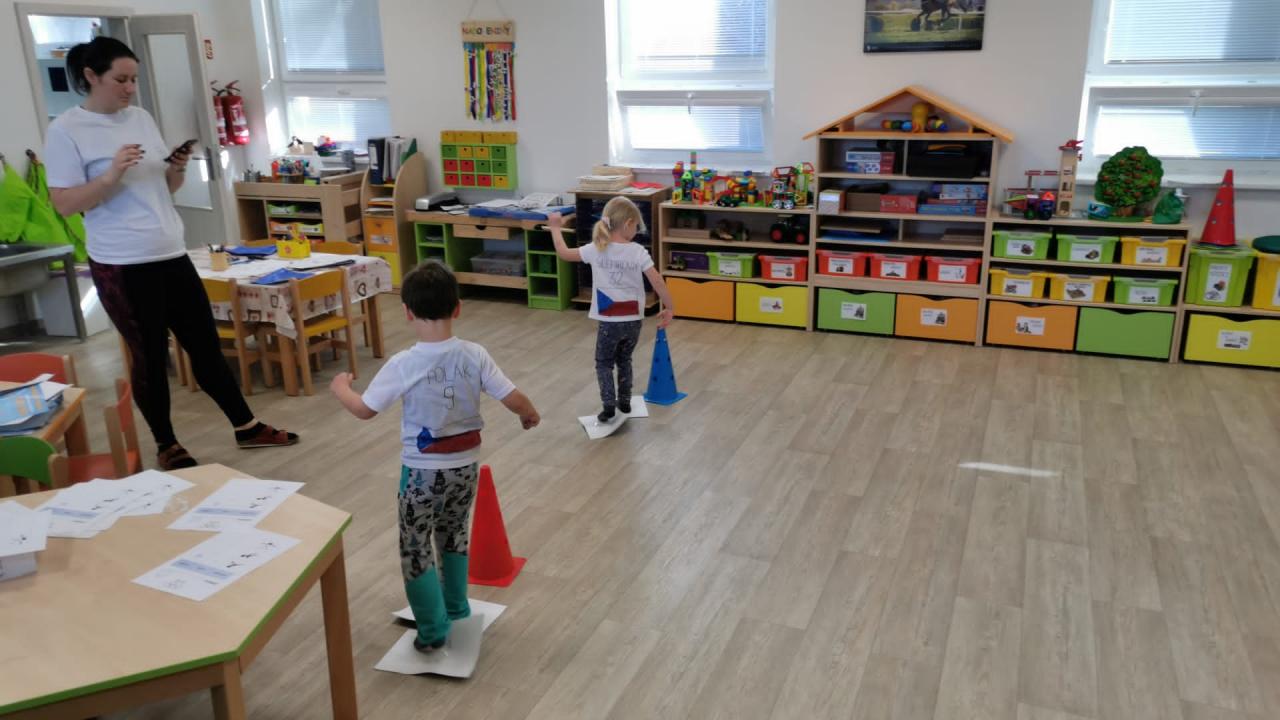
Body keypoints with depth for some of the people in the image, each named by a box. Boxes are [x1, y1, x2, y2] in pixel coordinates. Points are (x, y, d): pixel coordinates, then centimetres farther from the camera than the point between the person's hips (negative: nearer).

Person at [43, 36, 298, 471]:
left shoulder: (141, 118, 10)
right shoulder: (65, 131, -7)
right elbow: (63, 204, -11)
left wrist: (178, 169, -4)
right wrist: (111, 176, -23)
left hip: (171, 255, 6)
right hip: (121, 266, -6)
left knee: (206, 345, 10)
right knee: (150, 356, 4)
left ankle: (247, 428, 20)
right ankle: (165, 445, 21)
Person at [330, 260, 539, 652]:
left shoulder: (403, 364, -20)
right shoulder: (474, 355, -12)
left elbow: (364, 410, -11)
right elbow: (513, 399, -10)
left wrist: (340, 387, 10)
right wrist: (530, 414, 13)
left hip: (423, 470, -4)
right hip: (465, 465, 4)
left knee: (415, 547, 12)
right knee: (454, 534, 25)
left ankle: (433, 631, 17)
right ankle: (457, 610, 39)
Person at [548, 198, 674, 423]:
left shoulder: (596, 250, -8)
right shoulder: (638, 251, -9)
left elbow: (564, 253, 4)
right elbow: (657, 281, -13)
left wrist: (556, 227, 18)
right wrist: (669, 307, -2)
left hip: (609, 322, -2)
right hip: (633, 320, 2)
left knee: (604, 363, 16)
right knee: (624, 360, 25)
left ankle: (609, 405, 4)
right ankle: (624, 401, 31)